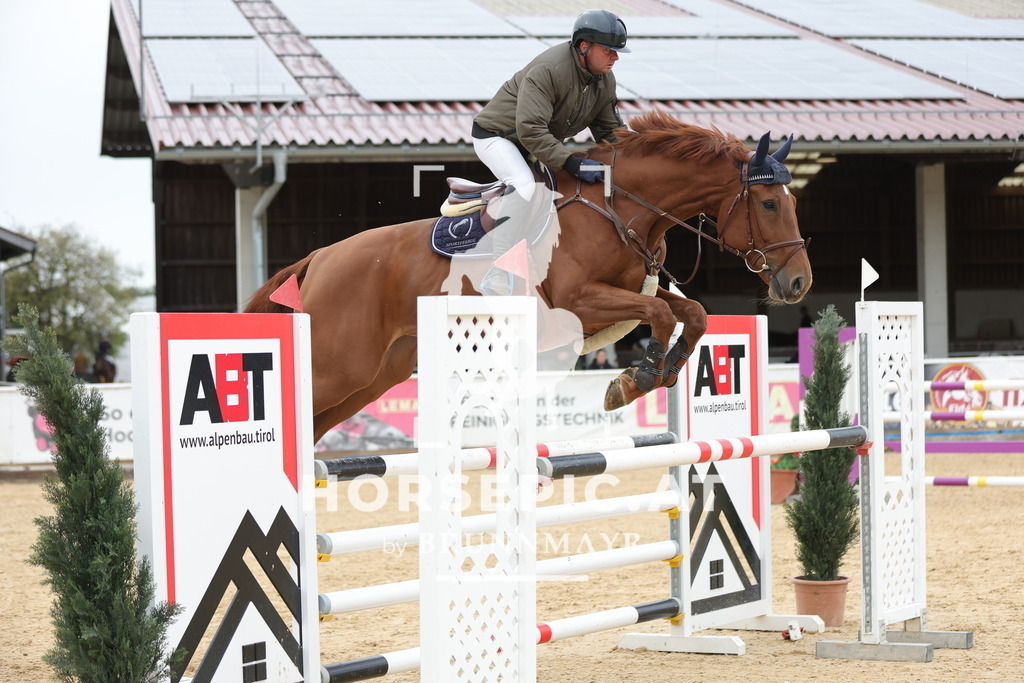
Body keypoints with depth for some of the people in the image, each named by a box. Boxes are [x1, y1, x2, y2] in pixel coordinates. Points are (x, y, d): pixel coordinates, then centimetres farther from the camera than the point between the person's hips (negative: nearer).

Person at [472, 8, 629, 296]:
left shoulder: (605, 81, -4)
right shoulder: (547, 69, -31)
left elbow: (610, 132, 7)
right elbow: (531, 131, -37)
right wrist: (572, 164, -41)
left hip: (543, 142, 9)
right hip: (496, 135, -9)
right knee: (524, 185, -34)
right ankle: (498, 277, -35)